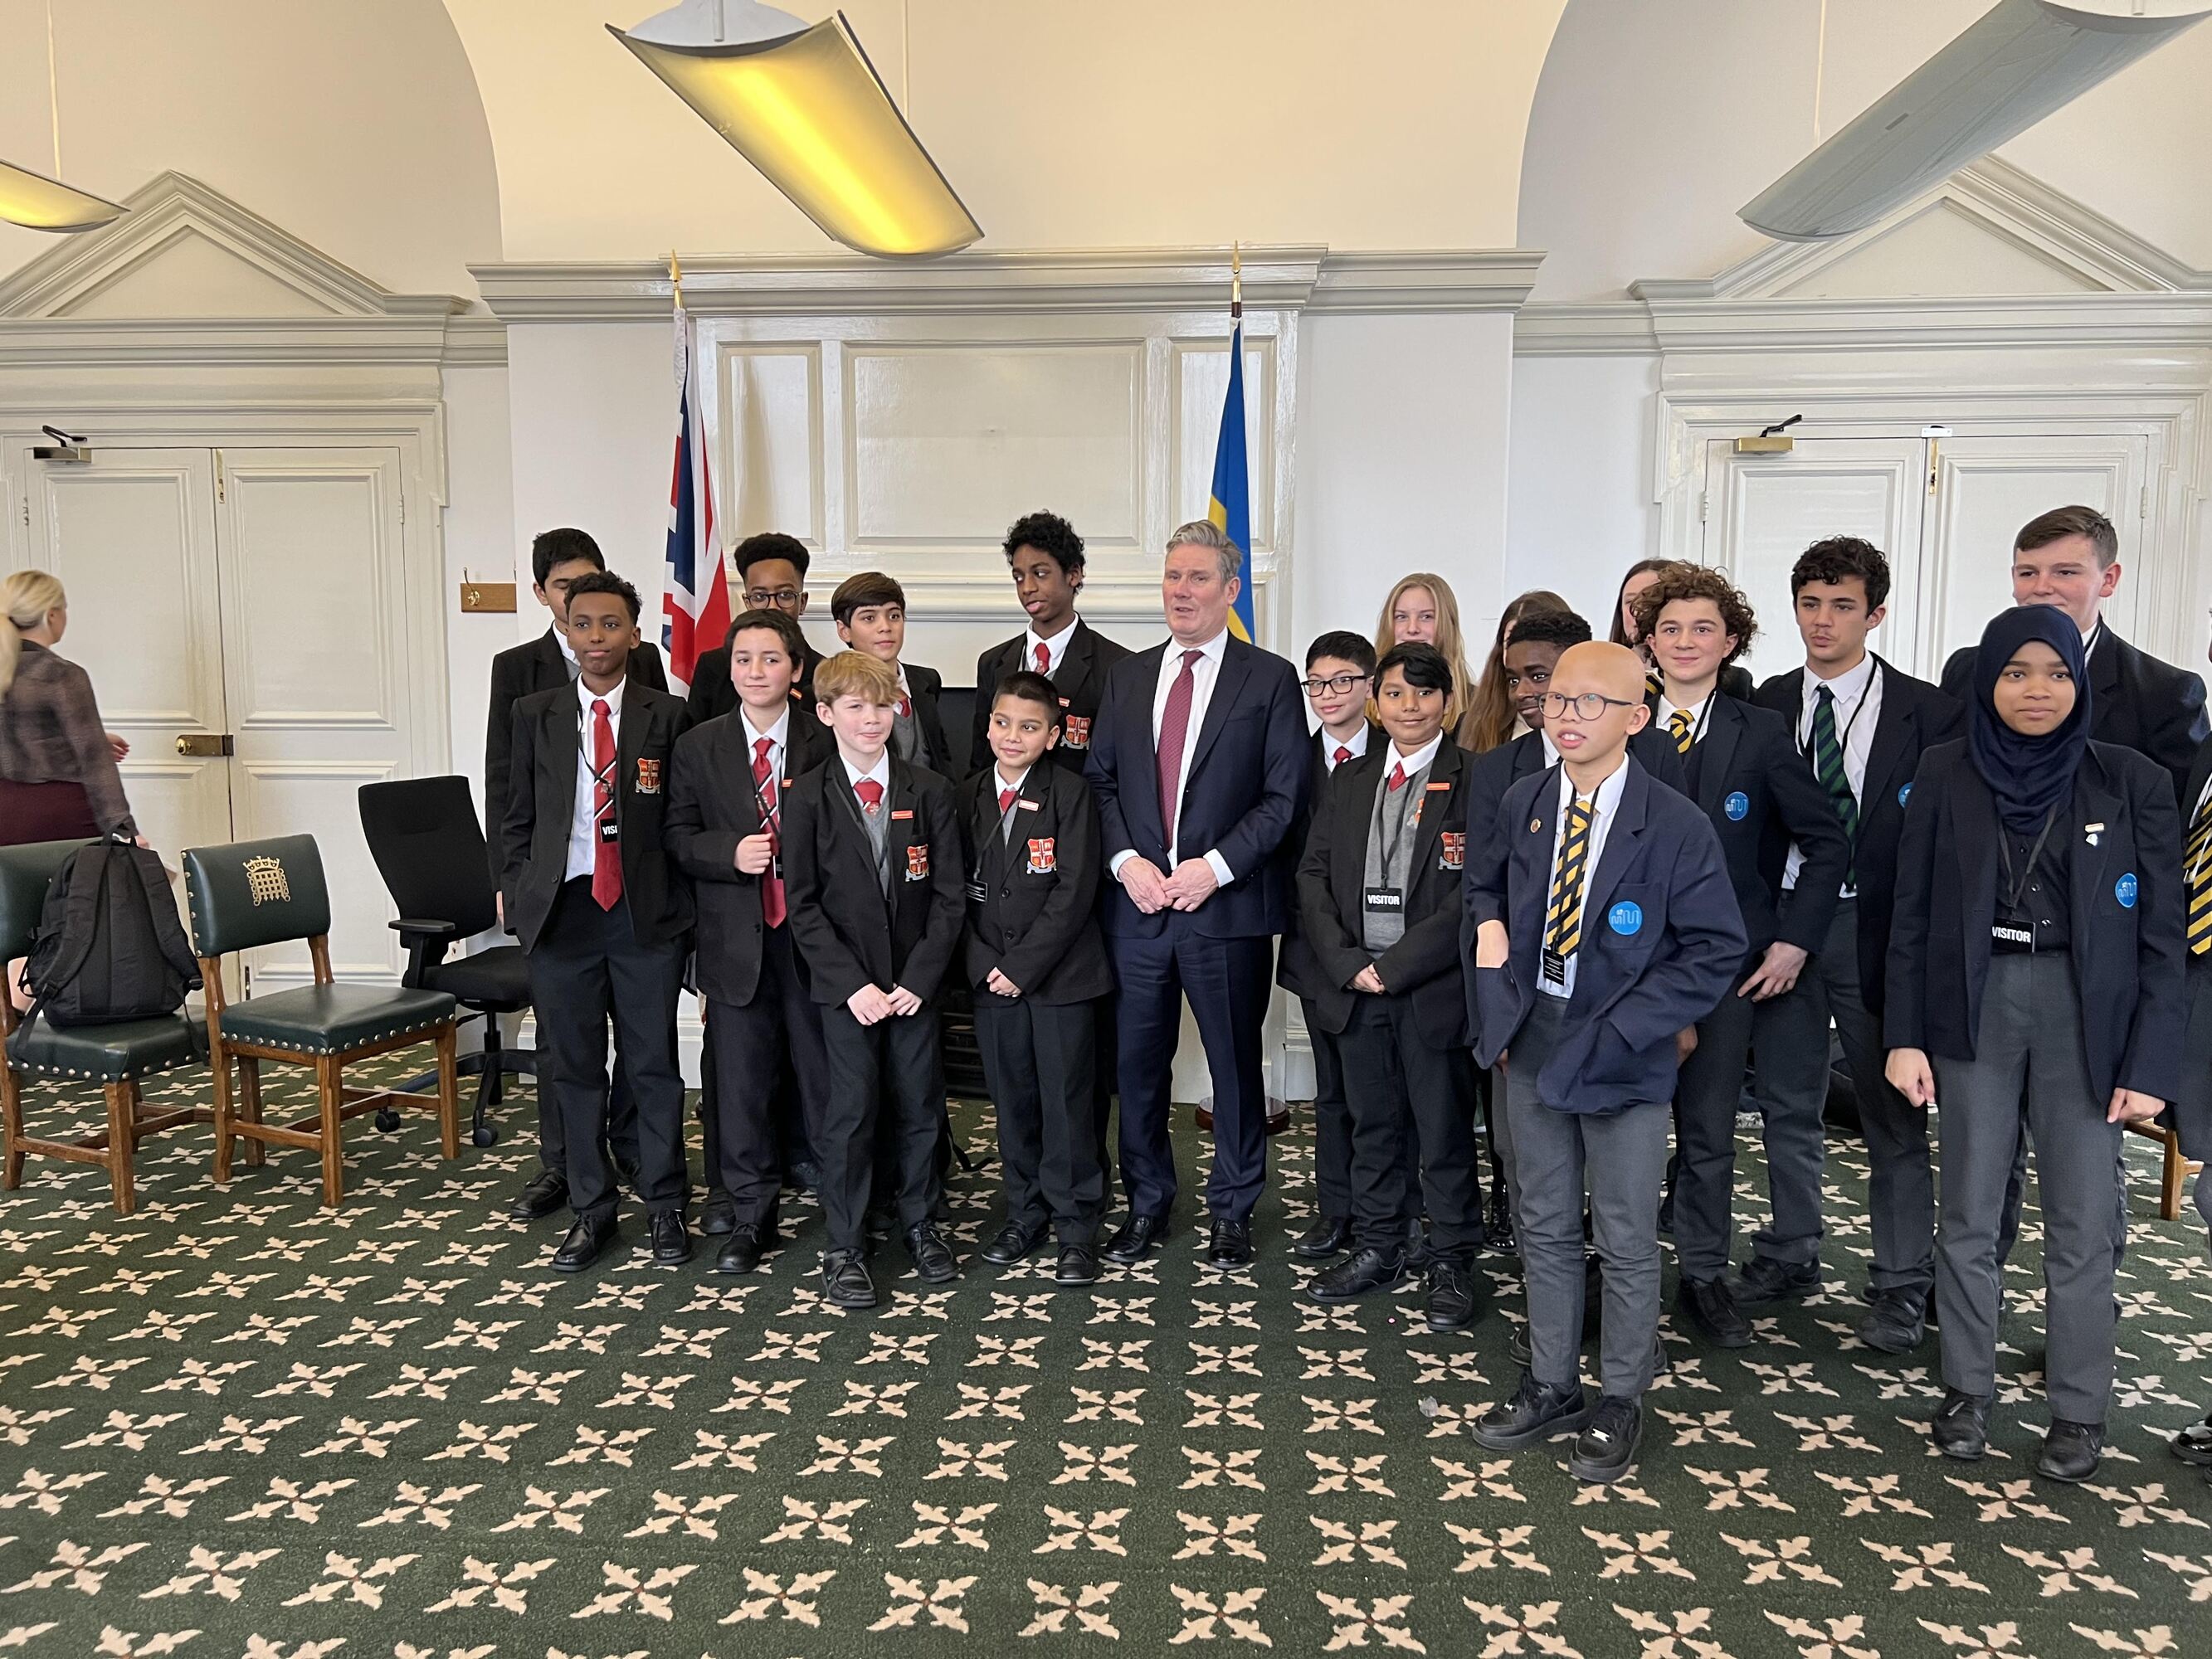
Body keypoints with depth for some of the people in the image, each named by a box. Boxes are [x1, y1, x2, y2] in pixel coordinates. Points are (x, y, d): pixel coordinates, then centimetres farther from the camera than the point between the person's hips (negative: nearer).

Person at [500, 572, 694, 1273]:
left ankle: (665, 1206, 20)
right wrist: (521, 897, 4)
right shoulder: (535, 714, 6)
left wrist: (684, 906, 0)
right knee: (571, 1067, 9)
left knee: (654, 1066, 6)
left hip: (646, 913, -2)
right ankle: (590, 1209, 23)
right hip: (562, 912, 2)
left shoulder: (668, 716, 1)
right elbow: (518, 819, 10)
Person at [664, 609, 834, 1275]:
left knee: (825, 1073, 8)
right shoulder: (698, 747, 5)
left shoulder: (827, 743, -2)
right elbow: (678, 837, 5)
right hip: (735, 937, 2)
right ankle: (750, 1217, 23)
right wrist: (730, 854, -13)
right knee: (740, 1078, 9)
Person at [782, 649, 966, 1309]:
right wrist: (852, 984, -12)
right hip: (845, 985, -2)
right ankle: (844, 1248, 15)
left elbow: (947, 896, -1)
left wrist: (919, 978, -9)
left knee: (920, 1105, 9)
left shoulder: (929, 792, 0)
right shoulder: (807, 798, -4)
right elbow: (803, 906, -5)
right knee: (851, 1111, 1)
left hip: (915, 981, 2)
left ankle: (921, 1223, 28)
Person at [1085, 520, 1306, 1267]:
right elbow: (1100, 780, 9)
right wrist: (1126, 861, -7)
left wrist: (1215, 867, -15)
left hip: (1228, 905, -3)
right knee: (1138, 1062, 11)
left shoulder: (1270, 678, -1)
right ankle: (1147, 1203, 29)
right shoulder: (1127, 675, 11)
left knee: (1235, 1062, 9)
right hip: (1137, 902, 3)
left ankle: (1233, 1210, 26)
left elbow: (1284, 797, -6)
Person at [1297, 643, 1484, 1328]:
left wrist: (1397, 965, -14)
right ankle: (1376, 1250, 30)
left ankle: (1450, 1264, 21)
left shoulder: (1475, 781, -5)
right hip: (1355, 983, 4)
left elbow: (1476, 890, -12)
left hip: (1434, 986, -4)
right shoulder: (1347, 781, 10)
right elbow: (1313, 877, 7)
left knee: (1444, 1132, 6)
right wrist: (1347, 964, -6)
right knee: (1373, 1127, 15)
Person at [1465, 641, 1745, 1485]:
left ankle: (1619, 1404, 27)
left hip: (1623, 1056, -4)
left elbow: (1716, 949, -11)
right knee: (1545, 1227, 16)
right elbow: (1485, 881, 21)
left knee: (1626, 1240, 9)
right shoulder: (1522, 803, 2)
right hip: (1533, 1043, 5)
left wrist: (1619, 1029, -17)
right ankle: (1551, 1388, 31)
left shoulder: (1677, 825, -13)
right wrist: (1490, 925, -1)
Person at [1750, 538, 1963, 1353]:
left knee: (1894, 1113, 5)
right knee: (1786, 1102, 15)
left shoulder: (1928, 711, -5)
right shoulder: (1765, 706, 4)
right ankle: (1791, 1247, 33)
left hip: (1877, 929, -3)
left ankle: (1900, 1284, 20)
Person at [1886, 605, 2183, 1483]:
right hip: (1973, 1007, 1)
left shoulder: (2133, 782, -2)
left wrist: (2150, 1066, -5)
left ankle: (2079, 1411, 20)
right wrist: (1905, 1036, -1)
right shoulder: (1945, 773, 0)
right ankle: (1966, 1390, 23)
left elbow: (2162, 934, -1)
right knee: (1968, 1212, 8)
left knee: (2081, 1221, 4)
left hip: (2085, 1013, -1)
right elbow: (1912, 915, 3)